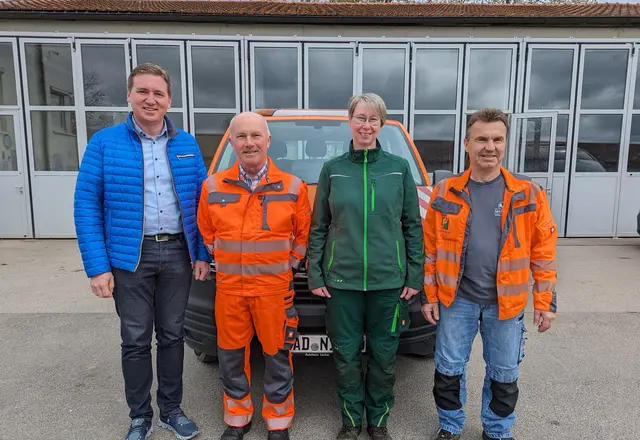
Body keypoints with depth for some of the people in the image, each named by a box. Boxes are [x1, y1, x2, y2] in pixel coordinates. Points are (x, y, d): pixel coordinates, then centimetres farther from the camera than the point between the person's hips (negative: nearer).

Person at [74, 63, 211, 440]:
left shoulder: (187, 145, 5)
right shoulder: (104, 143, -3)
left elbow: (201, 201, 7)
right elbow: (86, 206, -6)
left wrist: (202, 253, 1)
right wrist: (97, 266, -12)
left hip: (178, 253, 2)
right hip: (130, 256, -2)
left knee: (172, 335, 13)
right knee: (136, 340, 9)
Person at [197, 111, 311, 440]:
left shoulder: (293, 187, -3)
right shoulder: (213, 187, 2)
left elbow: (303, 234, 5)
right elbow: (206, 232, 14)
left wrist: (290, 264, 2)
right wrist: (222, 261, 8)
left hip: (275, 288, -2)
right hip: (229, 287, 2)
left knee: (277, 357, 8)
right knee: (231, 357, 14)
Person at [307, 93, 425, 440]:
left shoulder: (399, 168, 2)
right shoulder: (332, 169, 3)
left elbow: (413, 226, 4)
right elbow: (318, 227, 5)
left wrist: (415, 275, 0)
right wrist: (315, 275, 1)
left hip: (389, 280, 0)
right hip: (342, 279, 0)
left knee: (384, 354, 11)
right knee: (346, 354, 11)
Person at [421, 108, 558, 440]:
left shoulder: (529, 195, -4)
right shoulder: (445, 193, -4)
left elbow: (543, 253, -1)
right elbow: (430, 249, -1)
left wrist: (545, 302, -3)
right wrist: (429, 295, -2)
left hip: (507, 302, 0)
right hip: (457, 299, 0)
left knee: (504, 374, 16)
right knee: (449, 369, 13)